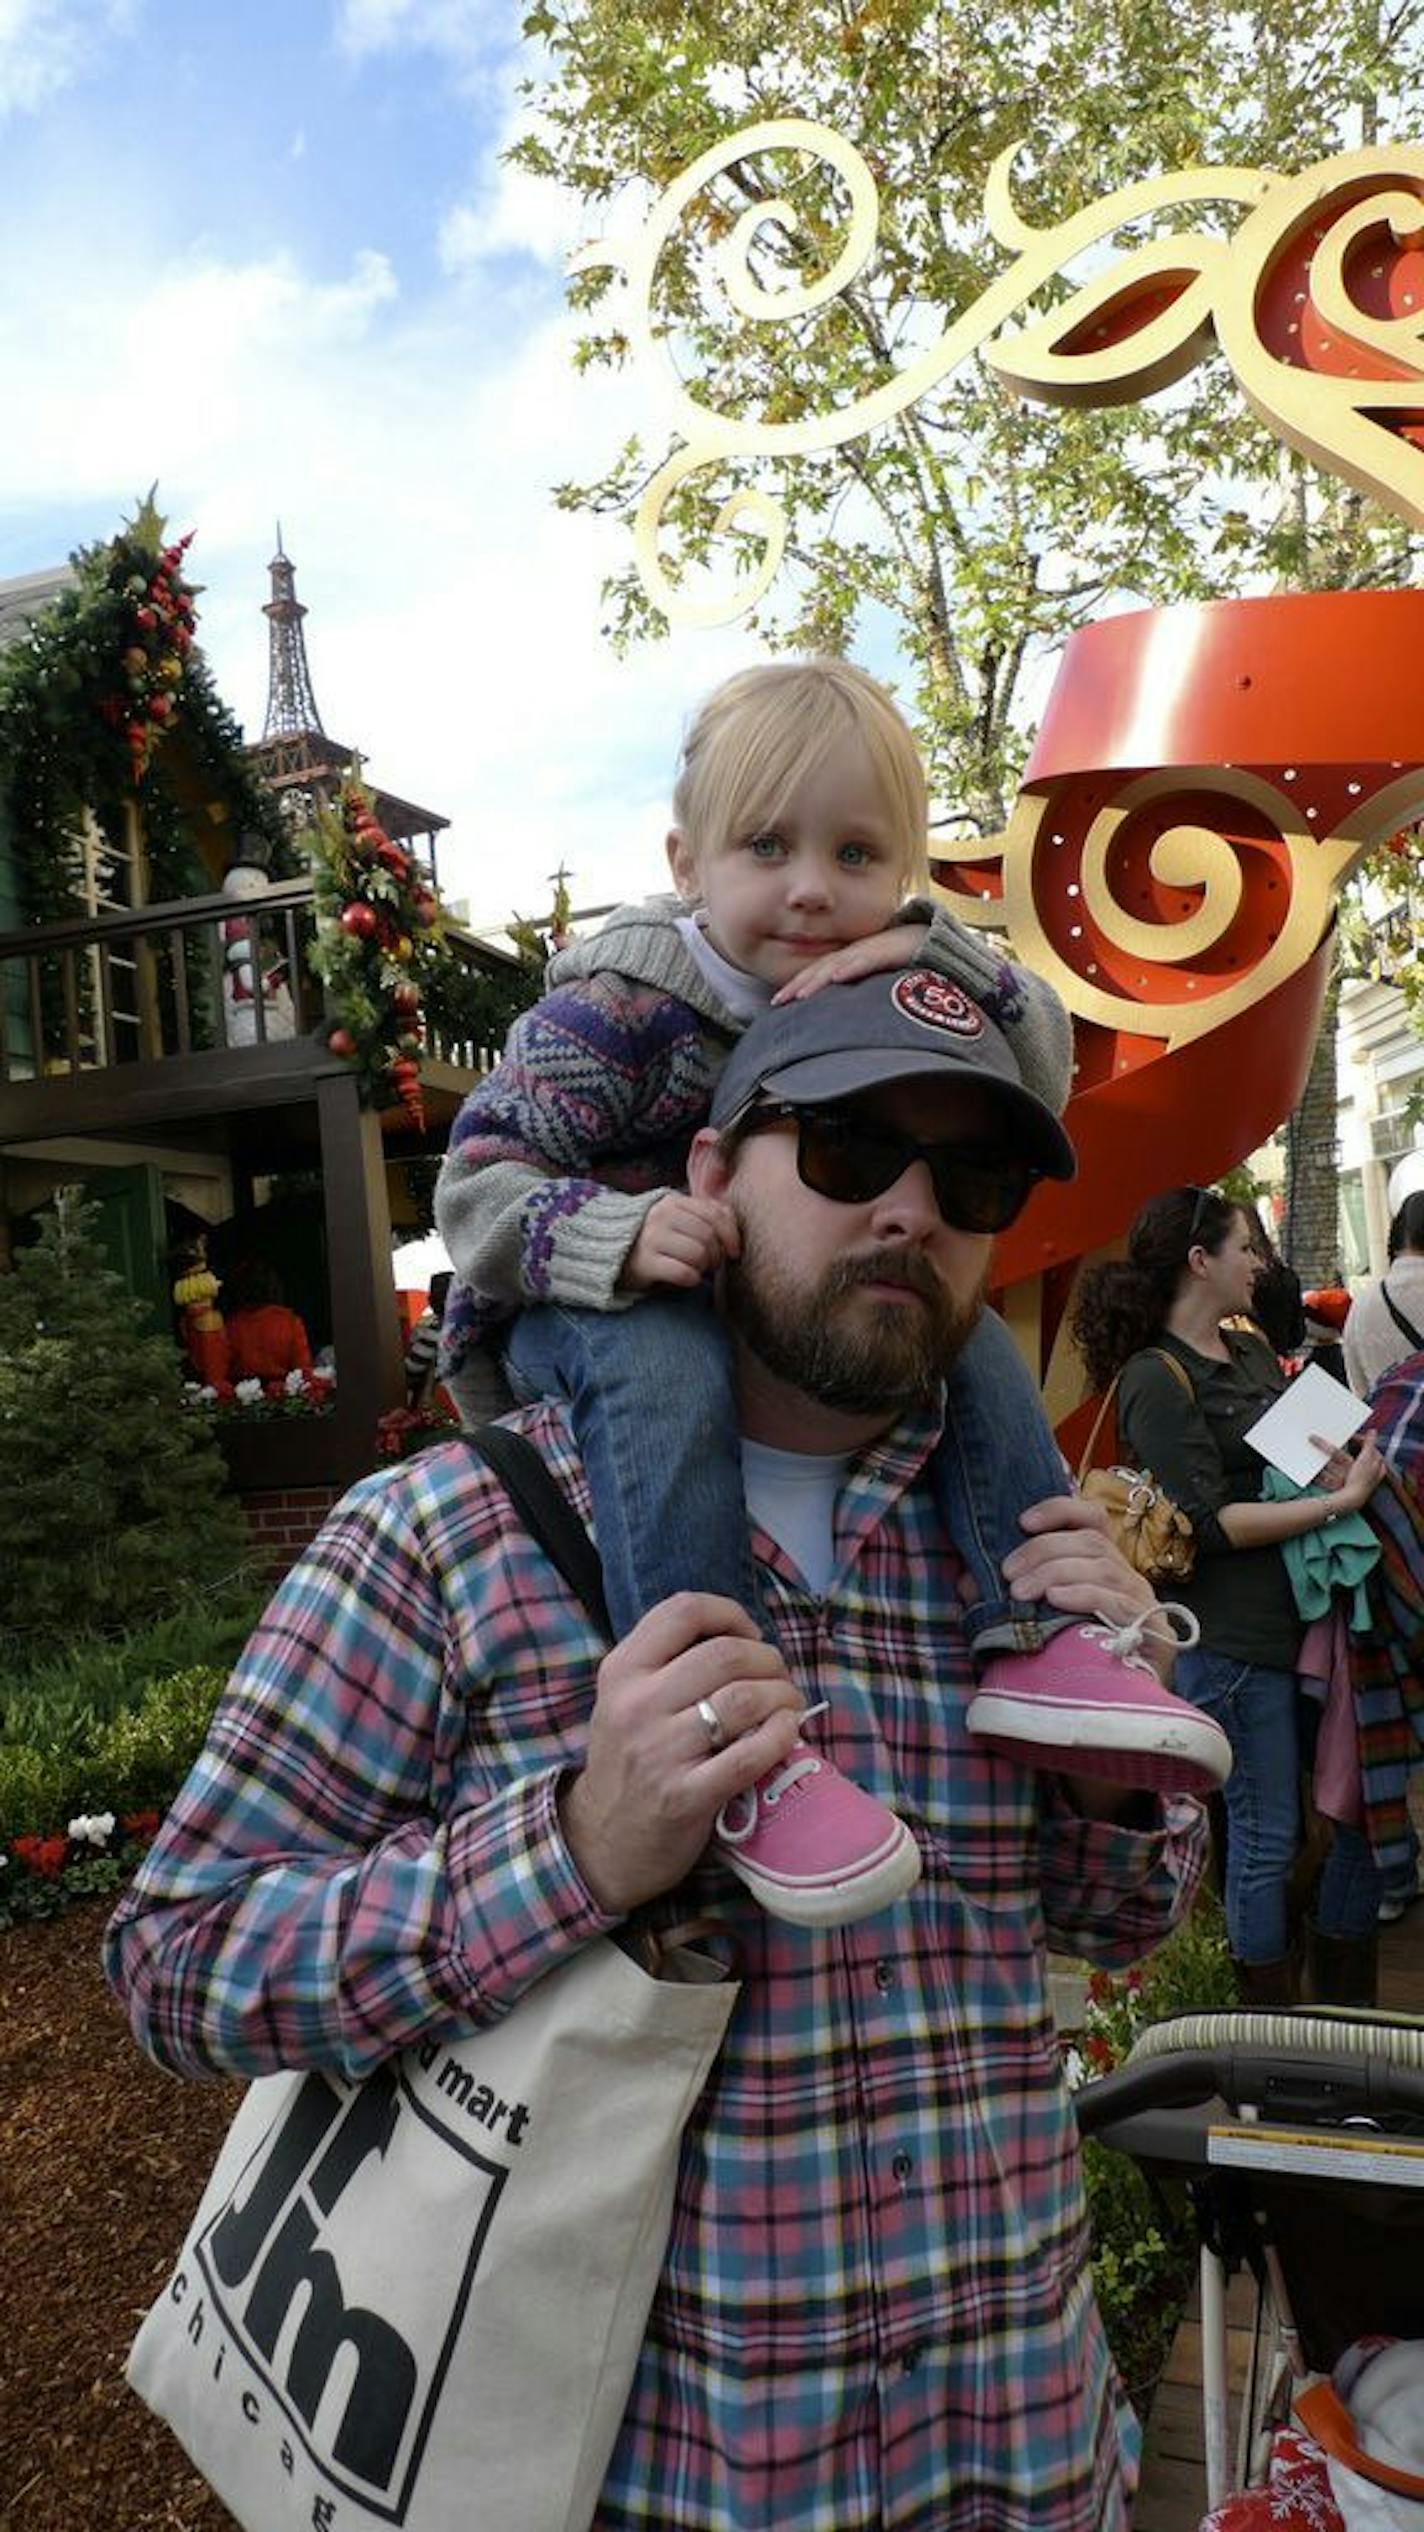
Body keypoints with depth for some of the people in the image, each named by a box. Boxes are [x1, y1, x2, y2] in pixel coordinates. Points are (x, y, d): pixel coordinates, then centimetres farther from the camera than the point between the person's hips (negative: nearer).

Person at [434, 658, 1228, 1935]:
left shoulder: (884, 982, -2)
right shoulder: (624, 1000, -21)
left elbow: (1047, 1073, -5)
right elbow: (478, 1179, -22)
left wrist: (943, 957, -24)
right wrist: (620, 1235, -42)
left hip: (799, 1303, 6)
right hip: (588, 1302, -6)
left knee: (975, 1339, -8)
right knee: (668, 1371, -38)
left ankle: (1034, 1644, -10)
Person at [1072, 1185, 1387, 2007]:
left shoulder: (1254, 1349, 12)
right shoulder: (1154, 1378, -13)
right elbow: (1211, 1520, -18)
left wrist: (1350, 1463, -3)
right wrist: (1343, 1499, -18)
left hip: (1313, 1611, 8)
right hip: (1234, 1638, -8)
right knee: (1268, 1836, 5)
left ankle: (1343, 2001, 32)